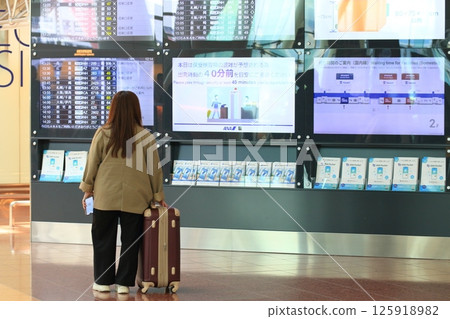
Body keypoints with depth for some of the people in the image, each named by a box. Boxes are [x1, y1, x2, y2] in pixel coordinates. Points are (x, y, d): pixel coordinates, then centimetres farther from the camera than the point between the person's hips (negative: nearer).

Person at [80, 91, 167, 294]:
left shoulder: (103, 134, -3)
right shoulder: (145, 136, -2)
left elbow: (92, 163, 2)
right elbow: (155, 168, 2)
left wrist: (87, 189, 14)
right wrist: (158, 196, 12)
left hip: (105, 196, 0)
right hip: (135, 198, 0)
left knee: (104, 239, 11)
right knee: (130, 240, 8)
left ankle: (103, 281, 14)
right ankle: (124, 283, 10)